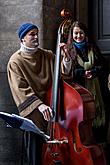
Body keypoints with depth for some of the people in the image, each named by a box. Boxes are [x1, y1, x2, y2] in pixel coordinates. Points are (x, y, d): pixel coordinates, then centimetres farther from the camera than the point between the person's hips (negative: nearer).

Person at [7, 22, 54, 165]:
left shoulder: (48, 55, 13)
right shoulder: (15, 61, 1)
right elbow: (21, 89, -8)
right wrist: (39, 105, -21)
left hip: (50, 104, 3)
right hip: (33, 108, -3)